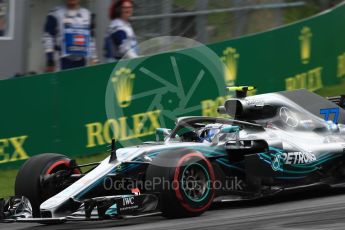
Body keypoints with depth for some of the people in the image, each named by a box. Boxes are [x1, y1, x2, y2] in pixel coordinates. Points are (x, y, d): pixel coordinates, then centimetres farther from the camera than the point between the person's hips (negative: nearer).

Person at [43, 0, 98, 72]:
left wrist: (94, 59, 16)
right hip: (66, 59, -5)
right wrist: (50, 60, -9)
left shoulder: (87, 14, 15)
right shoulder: (56, 14, -1)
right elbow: (48, 37, -3)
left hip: (82, 59, 5)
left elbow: (91, 39, 20)